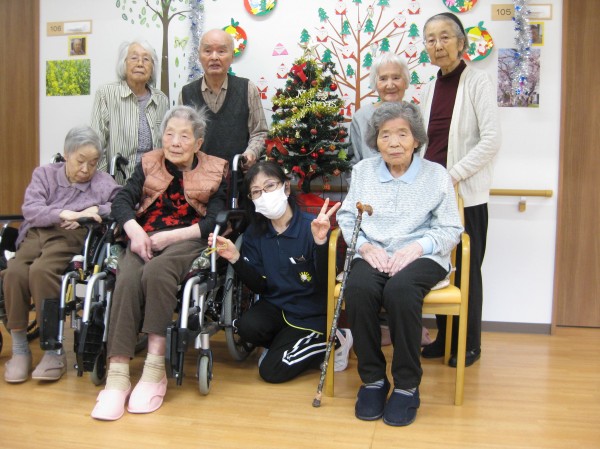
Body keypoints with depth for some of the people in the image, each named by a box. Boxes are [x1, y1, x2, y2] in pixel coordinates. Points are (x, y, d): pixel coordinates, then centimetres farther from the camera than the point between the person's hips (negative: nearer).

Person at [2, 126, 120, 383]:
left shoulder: (102, 181, 15)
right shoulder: (44, 174, 20)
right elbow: (30, 209, 2)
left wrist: (95, 211, -12)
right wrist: (66, 214, -13)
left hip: (72, 238, -3)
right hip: (36, 233, 3)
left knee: (41, 270, -33)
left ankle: (55, 351, -23)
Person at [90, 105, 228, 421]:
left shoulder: (215, 171, 9)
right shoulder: (148, 164, 18)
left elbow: (214, 222, -3)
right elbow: (121, 202, 4)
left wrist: (169, 236, -15)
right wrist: (136, 232, -17)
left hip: (188, 241, -2)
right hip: (145, 239, 2)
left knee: (156, 271, -35)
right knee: (127, 279, -31)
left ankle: (155, 368, -29)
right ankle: (117, 376, -32)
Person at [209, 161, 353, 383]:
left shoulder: (311, 227, -17)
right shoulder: (254, 233, -1)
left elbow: (326, 284, -23)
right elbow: (259, 286, -3)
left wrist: (320, 243, -39)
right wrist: (236, 259, -20)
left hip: (310, 313, -4)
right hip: (275, 304, 4)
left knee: (271, 371, -13)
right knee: (248, 327, -27)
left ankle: (329, 343, 10)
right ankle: (283, 342, 7)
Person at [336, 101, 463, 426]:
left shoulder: (436, 175, 6)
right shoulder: (363, 170, 14)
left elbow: (450, 229, 3)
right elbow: (347, 217, 10)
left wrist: (417, 246, -14)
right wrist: (365, 245, -9)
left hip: (421, 256, -2)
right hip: (373, 255, 2)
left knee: (400, 289, -36)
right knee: (358, 289, -33)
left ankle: (407, 386, -18)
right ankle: (372, 379, -13)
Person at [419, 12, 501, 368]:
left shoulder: (478, 82, -7)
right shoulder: (431, 89, 12)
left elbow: (491, 141, -14)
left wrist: (453, 174, -17)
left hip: (466, 193, -5)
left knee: (467, 270, 4)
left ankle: (470, 344, 18)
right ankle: (444, 337, 25)